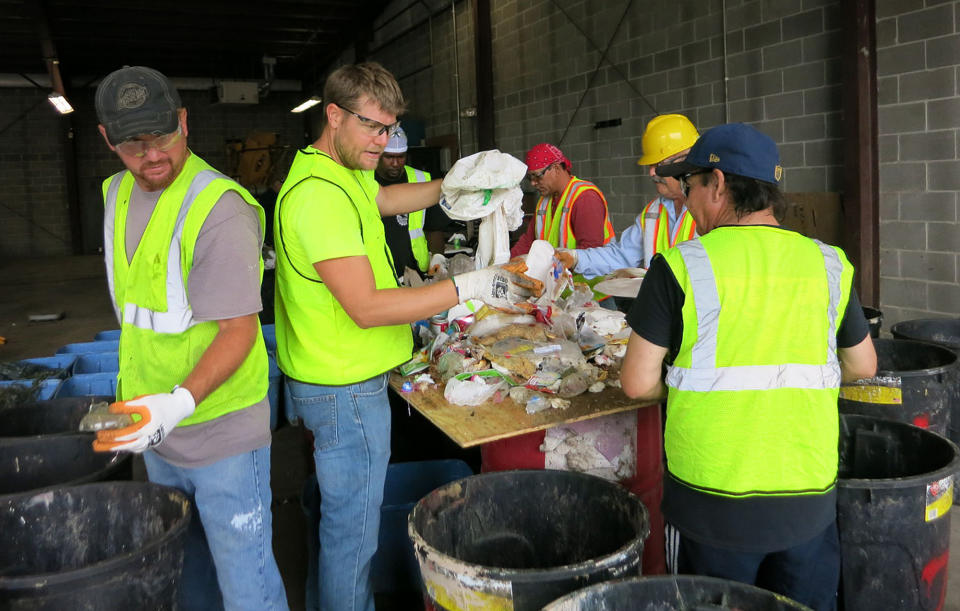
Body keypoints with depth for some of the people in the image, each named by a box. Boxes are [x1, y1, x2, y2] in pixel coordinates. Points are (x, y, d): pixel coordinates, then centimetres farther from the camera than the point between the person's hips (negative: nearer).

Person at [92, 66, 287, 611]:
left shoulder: (218, 209, -20)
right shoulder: (119, 193, 7)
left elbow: (239, 330, -21)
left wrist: (182, 401, -35)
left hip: (223, 433, -8)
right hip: (156, 426, 8)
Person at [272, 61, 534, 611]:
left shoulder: (343, 172, 9)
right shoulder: (319, 195, -24)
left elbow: (382, 200, 32)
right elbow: (367, 308, -30)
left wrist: (449, 188, 18)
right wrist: (466, 288, -29)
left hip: (341, 383, 11)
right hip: (346, 391, -11)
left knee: (348, 518, 24)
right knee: (353, 531, 4)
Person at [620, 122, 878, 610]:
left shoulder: (680, 267, -13)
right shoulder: (829, 264, 0)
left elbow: (638, 382, -12)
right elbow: (863, 367, 12)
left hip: (713, 501, -3)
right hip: (810, 498, 4)